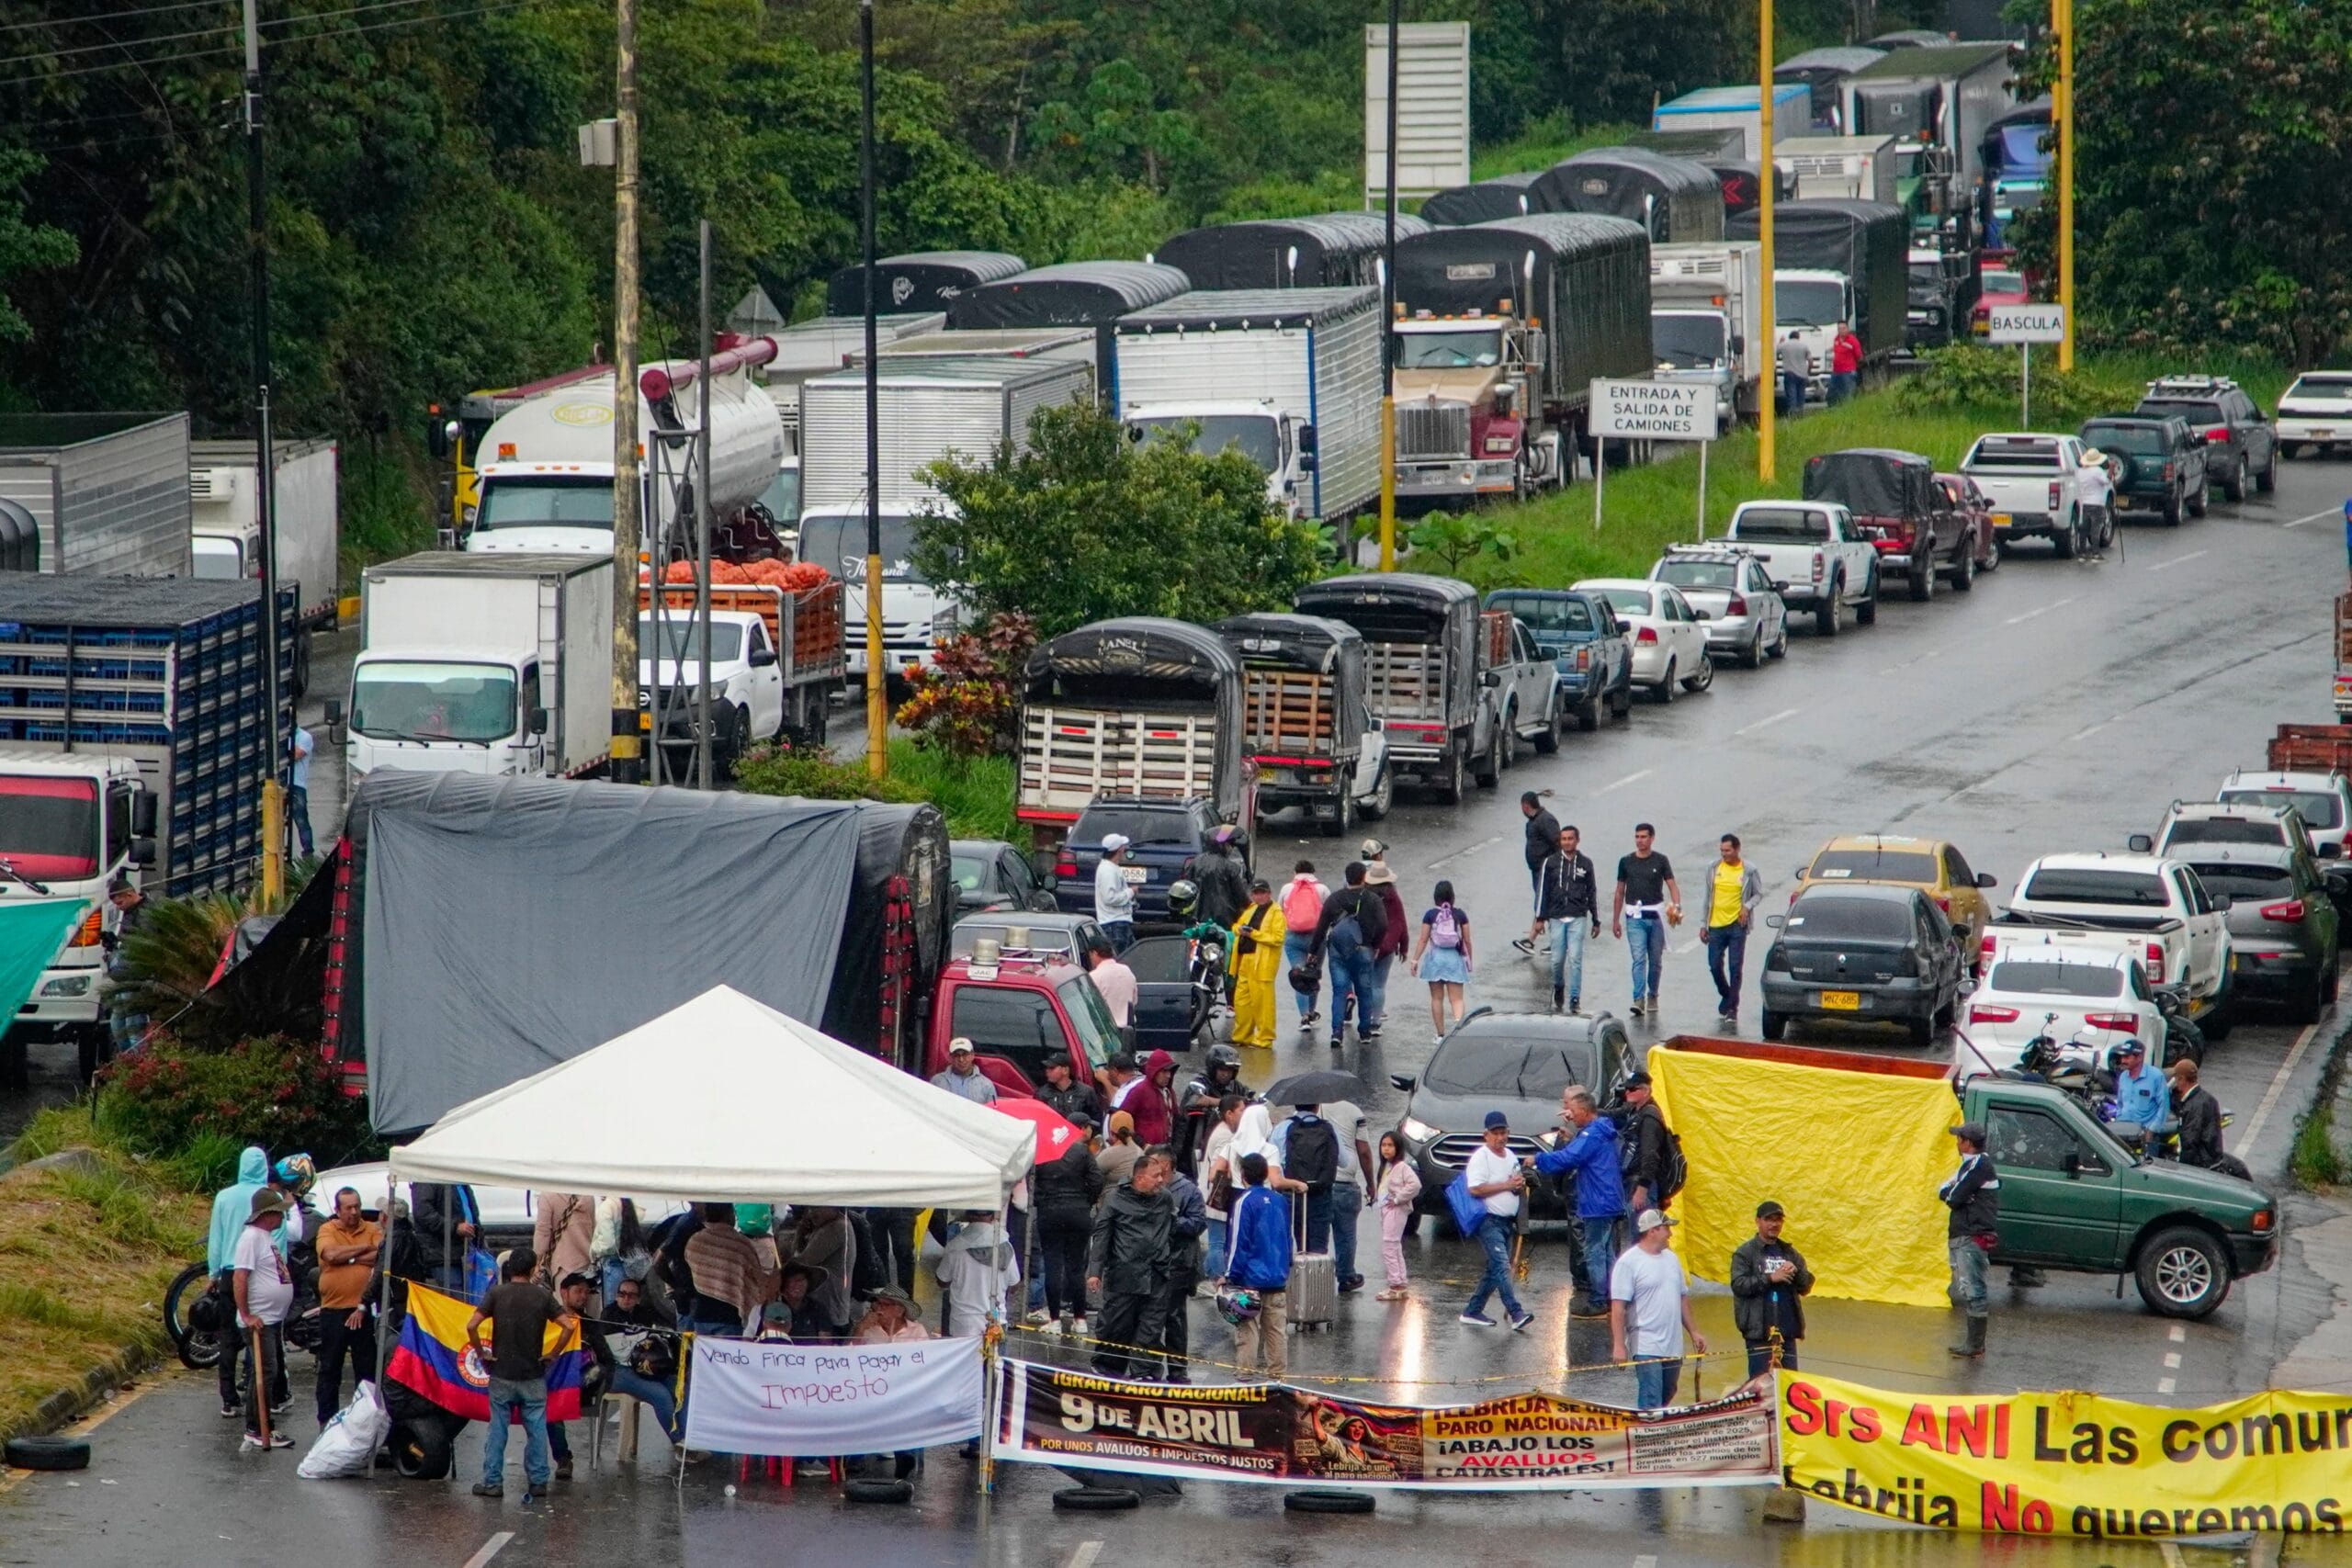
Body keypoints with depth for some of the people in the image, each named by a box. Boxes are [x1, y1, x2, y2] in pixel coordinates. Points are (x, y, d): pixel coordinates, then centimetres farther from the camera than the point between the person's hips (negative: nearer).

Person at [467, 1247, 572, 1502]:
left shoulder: (497, 1294, -4)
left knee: (497, 1428, 6)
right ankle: (538, 1480, 11)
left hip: (502, 1373, 0)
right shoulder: (542, 1296, -3)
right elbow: (567, 1325, -9)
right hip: (533, 1375, 0)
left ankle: (492, 1481, 7)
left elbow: (471, 1326, -13)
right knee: (536, 1429, 9)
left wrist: (481, 1353, 0)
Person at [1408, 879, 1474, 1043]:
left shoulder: (1430, 915, -5)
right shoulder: (1460, 915, -1)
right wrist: (1469, 961, 15)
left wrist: (1415, 960, 1)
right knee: (1456, 999, 0)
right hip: (1455, 959, 1)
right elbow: (1467, 941, 3)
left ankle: (1440, 1035, 13)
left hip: (1435, 957, -1)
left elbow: (1423, 939, -6)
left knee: (1437, 998, 11)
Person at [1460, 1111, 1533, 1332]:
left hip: (1507, 1221, 9)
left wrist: (1520, 1185, 3)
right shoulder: (1481, 1157, -9)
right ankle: (1516, 1313, -27)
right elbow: (1475, 1189, -20)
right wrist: (1507, 1185, -19)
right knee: (1501, 1266, -17)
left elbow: (1518, 1187, 28)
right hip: (1489, 1220, -9)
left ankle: (1473, 1311, 21)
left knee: (1495, 1268, 12)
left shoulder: (1510, 1156, 16)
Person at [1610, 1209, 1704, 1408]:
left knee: (1666, 1399, 13)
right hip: (1646, 1348, -7)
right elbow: (1618, 1307, -13)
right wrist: (1619, 1345, -18)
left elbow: (1682, 1298, 23)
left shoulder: (1671, 1259, 14)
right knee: (1651, 1404, -13)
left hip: (1673, 1347, 7)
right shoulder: (1629, 1262, -9)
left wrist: (1693, 1332, 19)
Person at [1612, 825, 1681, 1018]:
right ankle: (1639, 1000, -19)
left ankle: (1652, 995, 26)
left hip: (1656, 915, 0)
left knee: (1655, 960, 8)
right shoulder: (1626, 862, 6)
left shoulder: (1660, 861, 3)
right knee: (1639, 958, -12)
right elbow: (1620, 892, 12)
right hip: (1635, 916, 0)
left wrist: (1676, 906, -22)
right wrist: (1615, 920, 11)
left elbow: (1672, 886, -3)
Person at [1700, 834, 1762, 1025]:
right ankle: (1726, 997, 29)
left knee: (1735, 968, -4)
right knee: (1715, 966, 3)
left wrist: (1748, 906, -15)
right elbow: (1708, 897, 11)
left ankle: (1732, 1009, 0)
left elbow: (1759, 894, 6)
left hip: (1737, 925, -3)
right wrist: (1703, 925, 9)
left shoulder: (1748, 871, -3)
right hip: (1716, 925, 3)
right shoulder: (1714, 869, 5)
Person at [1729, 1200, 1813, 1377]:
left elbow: (1806, 1287, 13)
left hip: (1787, 1330, 5)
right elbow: (1739, 1285, -12)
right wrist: (1771, 1278, -17)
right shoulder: (1744, 1253, 1)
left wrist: (1796, 1272, -8)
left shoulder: (1789, 1252, 16)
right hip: (1759, 1329, -5)